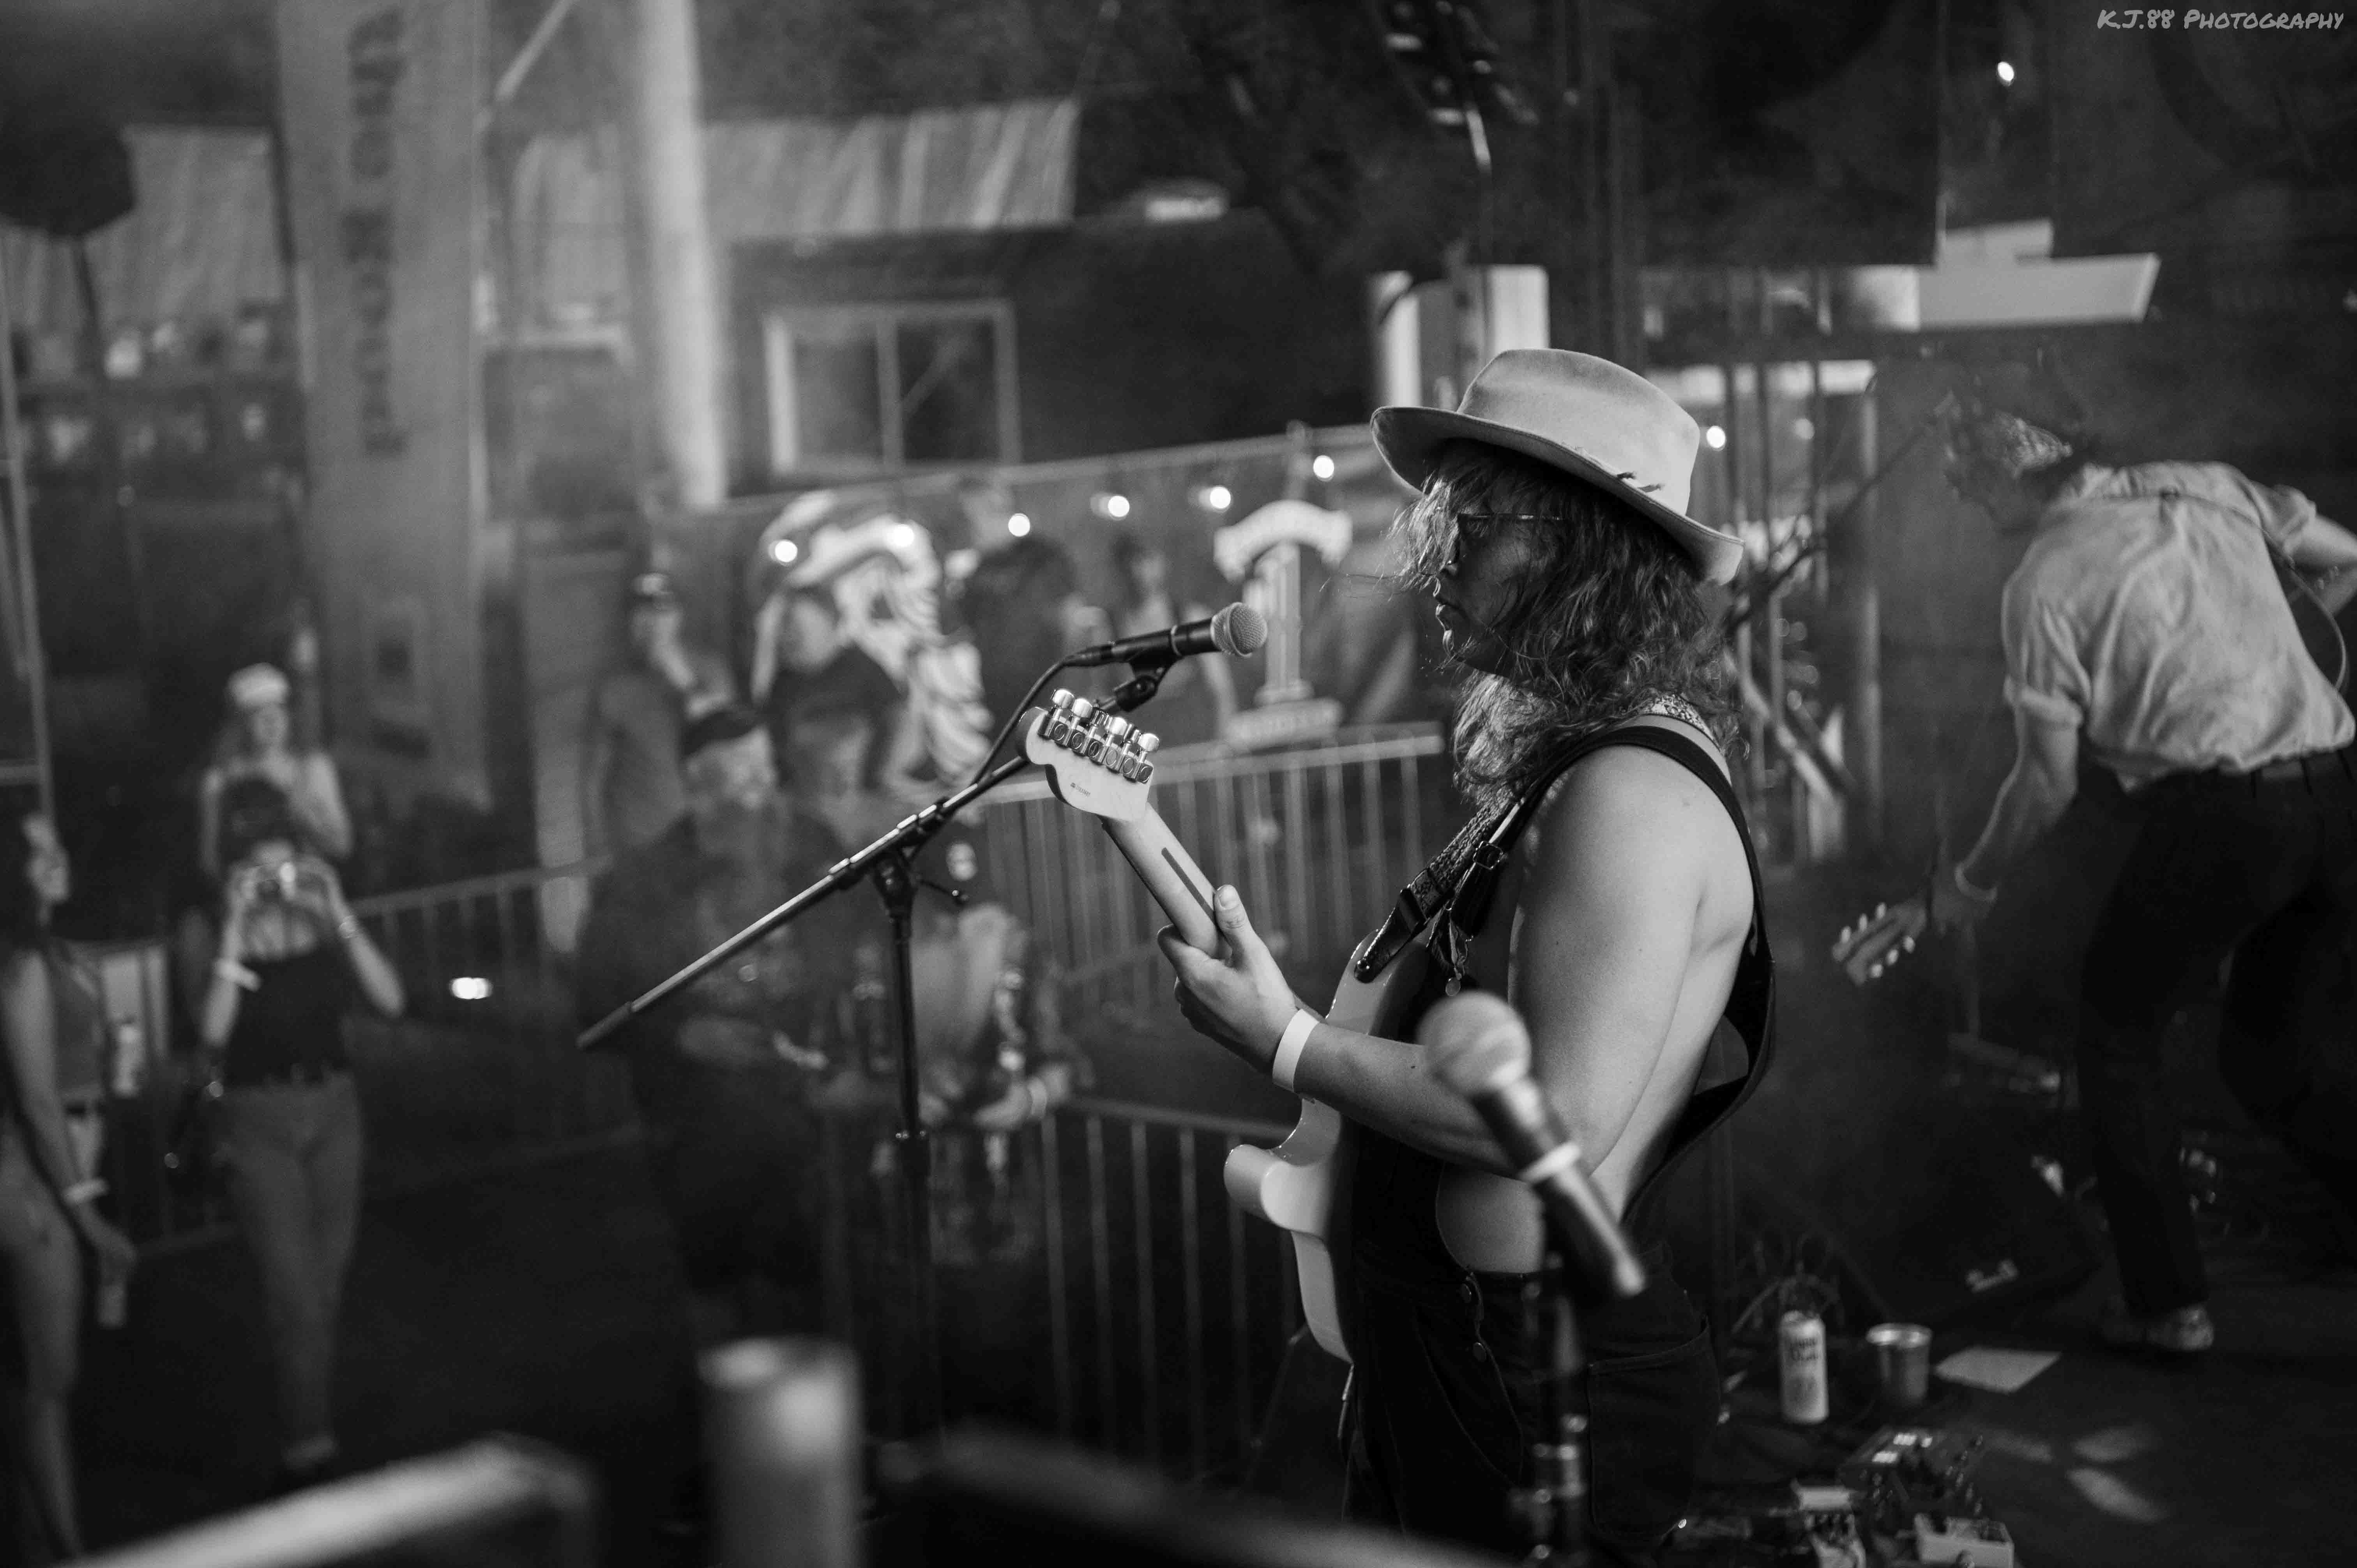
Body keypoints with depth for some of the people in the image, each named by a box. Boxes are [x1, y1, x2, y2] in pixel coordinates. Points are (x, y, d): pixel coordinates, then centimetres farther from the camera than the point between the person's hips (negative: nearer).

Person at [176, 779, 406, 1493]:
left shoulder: (321, 918, 0)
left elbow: (389, 1000, -9)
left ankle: (312, 1437, 25)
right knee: (294, 1296, -10)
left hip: (334, 1107, 4)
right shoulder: (208, 929, -7)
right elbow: (212, 1031, -20)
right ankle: (308, 1454, -5)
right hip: (258, 1120, -4)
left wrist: (339, 913, -16)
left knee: (327, 1287, 11)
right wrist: (236, 928, -24)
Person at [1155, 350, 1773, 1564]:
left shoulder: (1632, 795, -21)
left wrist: (1288, 1046, -19)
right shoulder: (1562, 766, 9)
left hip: (1542, 1376, -9)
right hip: (1439, 1344, 9)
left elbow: (1558, 1119, -27)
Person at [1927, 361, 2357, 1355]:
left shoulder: (2046, 583, -4)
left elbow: (2050, 783, -4)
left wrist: (1973, 885, 11)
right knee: (2266, 1059, 20)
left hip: (2219, 815, -6)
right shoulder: (2206, 486, 12)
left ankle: (2167, 1304, 13)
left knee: (2116, 1038, 15)